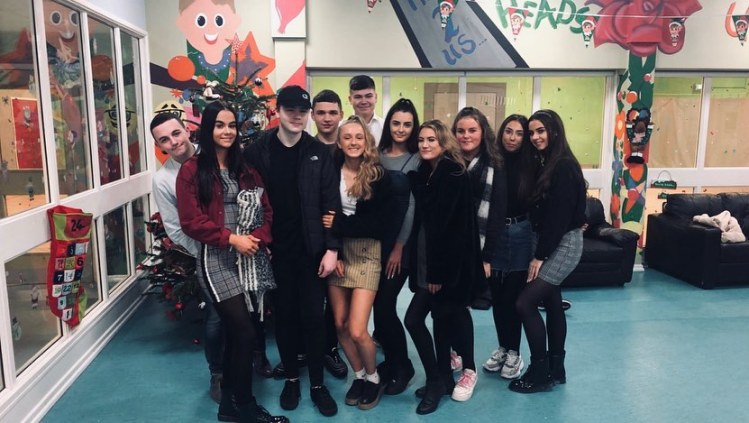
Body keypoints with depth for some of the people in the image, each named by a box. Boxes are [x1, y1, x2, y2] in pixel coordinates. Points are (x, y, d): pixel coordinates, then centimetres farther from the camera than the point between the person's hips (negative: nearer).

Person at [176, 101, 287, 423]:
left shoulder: (246, 169, 14)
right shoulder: (192, 170, -2)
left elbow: (266, 211, 10)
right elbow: (191, 221, -9)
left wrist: (257, 237, -9)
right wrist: (232, 239, -15)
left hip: (251, 258, 5)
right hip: (217, 259, -5)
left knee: (235, 332, 11)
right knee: (245, 332, -8)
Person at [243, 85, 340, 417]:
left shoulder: (319, 153, 0)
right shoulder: (257, 152, 0)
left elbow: (331, 204, -3)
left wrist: (332, 248, -9)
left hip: (312, 250, 0)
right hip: (275, 250, 1)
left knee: (313, 317, 5)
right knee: (284, 316, 12)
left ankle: (317, 383, 21)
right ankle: (291, 378, 30)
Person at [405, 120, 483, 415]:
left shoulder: (452, 174, -13)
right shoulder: (425, 173, 11)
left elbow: (449, 224, -18)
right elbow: (424, 221, 11)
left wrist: (438, 271, -19)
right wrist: (425, 267, 6)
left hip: (448, 262, -8)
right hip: (428, 259, 8)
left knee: (414, 319, -6)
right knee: (441, 318, 14)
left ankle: (435, 381, 10)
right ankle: (443, 379, 27)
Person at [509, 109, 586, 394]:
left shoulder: (565, 166, -17)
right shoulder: (545, 163, 11)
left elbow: (560, 215, -21)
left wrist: (540, 255, -18)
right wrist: (540, 251, 4)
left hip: (564, 244, -9)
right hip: (551, 244, 9)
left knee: (525, 302, -11)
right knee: (552, 304, 14)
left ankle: (539, 371, 3)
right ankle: (555, 369, 25)